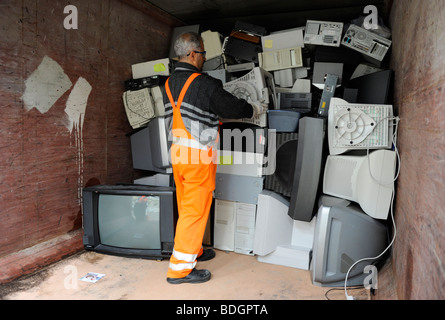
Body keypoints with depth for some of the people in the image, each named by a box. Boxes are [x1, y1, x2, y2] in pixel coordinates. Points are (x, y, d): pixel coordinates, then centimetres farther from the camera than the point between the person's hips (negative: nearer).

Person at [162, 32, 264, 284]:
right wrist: (256, 109, 13)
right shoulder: (204, 84, -16)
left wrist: (216, 117, 28)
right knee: (196, 209, 1)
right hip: (199, 156, -8)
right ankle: (180, 268, 10)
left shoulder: (169, 84, 9)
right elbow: (234, 107, -6)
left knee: (186, 206, 18)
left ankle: (193, 250, 37)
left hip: (178, 152, 8)